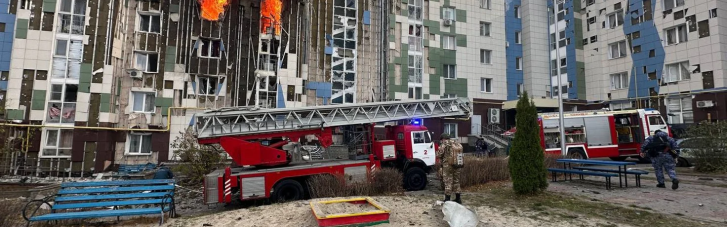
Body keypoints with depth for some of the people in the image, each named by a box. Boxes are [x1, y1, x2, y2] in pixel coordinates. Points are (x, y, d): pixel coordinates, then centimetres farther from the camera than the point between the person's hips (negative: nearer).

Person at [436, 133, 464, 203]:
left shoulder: (444, 145, -8)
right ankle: (458, 199, 23)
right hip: (458, 166, 6)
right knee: (456, 182, 17)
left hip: (448, 166, -6)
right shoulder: (458, 144, 10)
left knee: (448, 183, 2)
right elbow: (460, 155, 13)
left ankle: (447, 200, 5)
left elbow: (438, 155, -8)